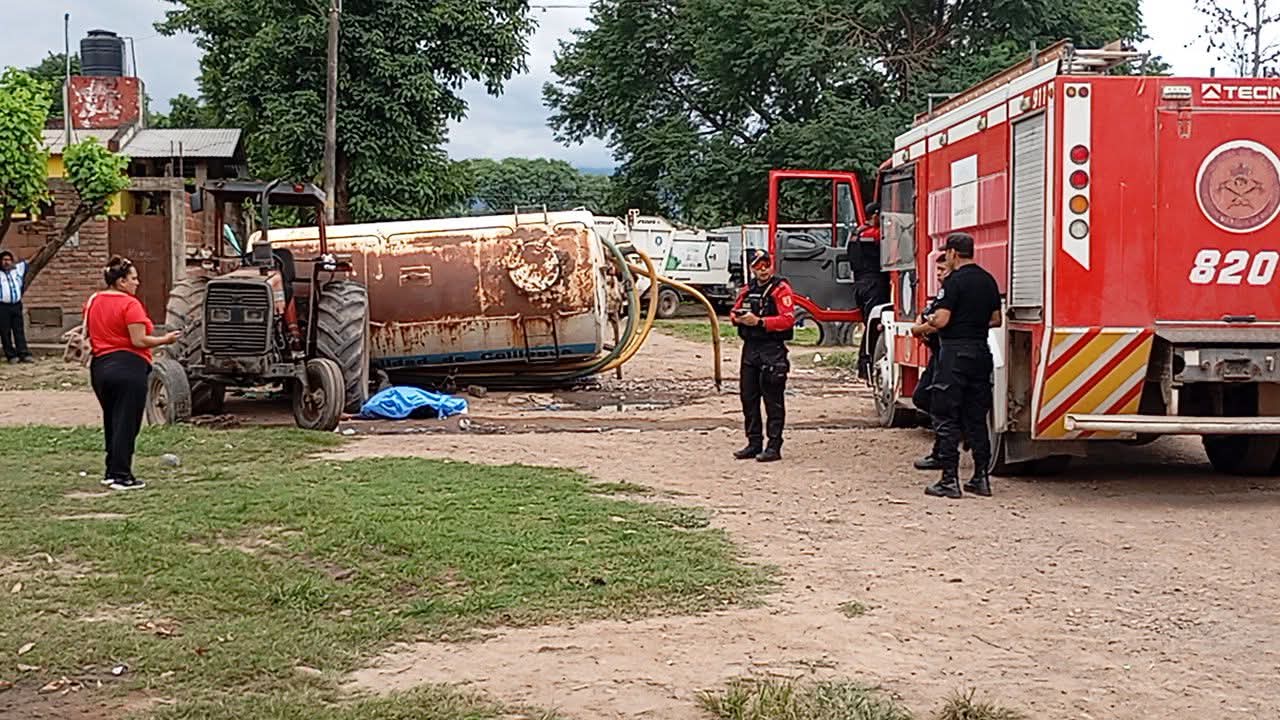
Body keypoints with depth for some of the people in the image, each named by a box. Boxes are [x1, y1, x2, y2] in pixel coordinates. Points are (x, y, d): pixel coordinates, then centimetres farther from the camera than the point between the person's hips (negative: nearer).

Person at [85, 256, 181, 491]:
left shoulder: (93, 302, 10)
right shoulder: (130, 304, -13)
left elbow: (88, 333, 17)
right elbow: (139, 341, -17)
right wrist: (165, 340, -5)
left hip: (99, 366, 8)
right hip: (129, 366, -8)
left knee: (111, 421, 18)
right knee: (127, 423, -2)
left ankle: (112, 471, 23)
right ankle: (121, 476, -2)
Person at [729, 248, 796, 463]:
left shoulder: (781, 289, -8)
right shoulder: (748, 289, 15)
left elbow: (788, 319, -17)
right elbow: (734, 311, 23)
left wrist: (760, 321, -20)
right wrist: (738, 318, -1)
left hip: (772, 350, -7)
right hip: (750, 348, 8)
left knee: (773, 400, -4)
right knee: (748, 398, 10)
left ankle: (774, 447, -1)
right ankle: (754, 444, 19)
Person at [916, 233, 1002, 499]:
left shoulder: (953, 281, -12)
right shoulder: (988, 280, 10)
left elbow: (941, 320, -18)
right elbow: (995, 319, 16)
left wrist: (928, 321, 3)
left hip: (955, 353, -7)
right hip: (981, 352, 7)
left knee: (948, 419, -2)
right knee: (976, 418, 12)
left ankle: (950, 480, -4)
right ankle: (981, 477, 13)